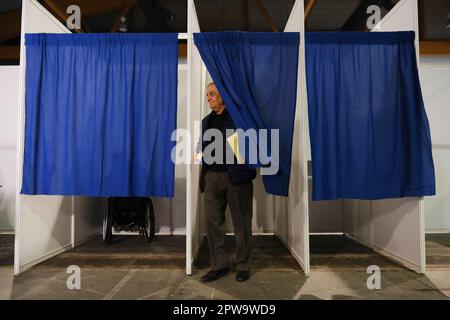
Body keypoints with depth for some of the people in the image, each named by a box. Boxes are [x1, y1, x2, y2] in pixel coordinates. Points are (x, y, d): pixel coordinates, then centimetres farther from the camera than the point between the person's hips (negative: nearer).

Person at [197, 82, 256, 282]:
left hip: (237, 176, -5)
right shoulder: (207, 121, 19)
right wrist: (204, 175, 11)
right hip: (212, 177, 5)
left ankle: (243, 266, 17)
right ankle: (219, 265, 18)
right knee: (213, 222, 5)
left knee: (241, 223, 3)